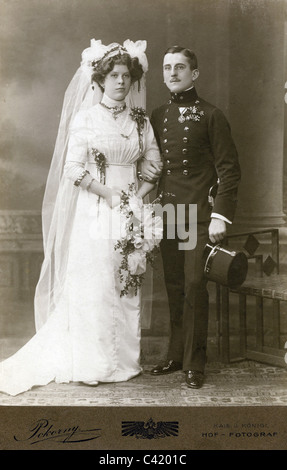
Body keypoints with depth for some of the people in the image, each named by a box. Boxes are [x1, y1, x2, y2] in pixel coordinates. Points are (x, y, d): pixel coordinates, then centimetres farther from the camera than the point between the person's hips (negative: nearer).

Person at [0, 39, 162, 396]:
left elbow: (155, 165, 9)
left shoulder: (140, 120, 12)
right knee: (93, 283, -4)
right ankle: (92, 364, 7)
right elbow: (74, 169, -7)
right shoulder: (86, 118, 0)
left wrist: (138, 196, -7)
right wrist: (110, 195, -13)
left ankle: (125, 359, 17)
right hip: (94, 212, -3)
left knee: (127, 285, 5)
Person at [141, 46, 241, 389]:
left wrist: (221, 215, -12)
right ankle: (176, 355, 20)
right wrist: (143, 166, 1)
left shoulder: (210, 116, 0)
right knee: (174, 287, 9)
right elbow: (148, 157, 26)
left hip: (199, 214, -4)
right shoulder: (157, 117, 15)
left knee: (194, 286, -7)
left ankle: (194, 364, 4)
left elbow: (229, 168, -4)